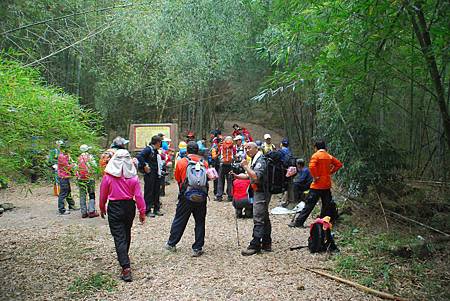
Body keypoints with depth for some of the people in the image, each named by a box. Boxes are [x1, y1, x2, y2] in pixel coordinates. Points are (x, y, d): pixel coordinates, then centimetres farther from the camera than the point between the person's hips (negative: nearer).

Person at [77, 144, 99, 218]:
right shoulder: (90, 157, -5)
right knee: (92, 195, 6)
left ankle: (84, 212, 9)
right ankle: (91, 211, 0)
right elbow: (94, 166, -9)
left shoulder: (79, 158, 5)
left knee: (82, 196, 7)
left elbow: (77, 168, 3)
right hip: (90, 178, -3)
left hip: (81, 179, 3)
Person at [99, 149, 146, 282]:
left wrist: (102, 208, 16)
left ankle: (126, 267, -12)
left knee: (119, 237, -3)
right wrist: (142, 211, 2)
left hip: (114, 208, -3)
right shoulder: (133, 176, -8)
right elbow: (138, 196, -7)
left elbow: (103, 194, 0)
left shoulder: (108, 176, -10)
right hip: (129, 206, 3)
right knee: (126, 234, 23)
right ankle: (124, 257, 43)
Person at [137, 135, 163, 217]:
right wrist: (145, 166, -21)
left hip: (156, 174, 9)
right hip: (149, 174, -9)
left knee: (156, 192, 13)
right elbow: (139, 156, -24)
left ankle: (156, 209, 22)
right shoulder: (148, 149, -11)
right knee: (149, 192, -1)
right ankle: (148, 210, 6)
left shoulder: (156, 151, 14)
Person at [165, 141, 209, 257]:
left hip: (185, 196, 0)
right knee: (200, 222, 9)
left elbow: (177, 178, 6)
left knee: (179, 220, 13)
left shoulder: (181, 162, -5)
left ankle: (171, 244, 26)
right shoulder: (204, 163, -2)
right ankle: (197, 248, 11)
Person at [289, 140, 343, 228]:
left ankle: (298, 222, -1)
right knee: (327, 205, 12)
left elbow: (312, 166, -26)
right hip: (327, 185, 6)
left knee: (309, 204, -4)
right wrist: (330, 172, 11)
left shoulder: (316, 155, -10)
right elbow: (339, 164, 13)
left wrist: (315, 177, -15)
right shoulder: (329, 156, 9)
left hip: (317, 185, -6)